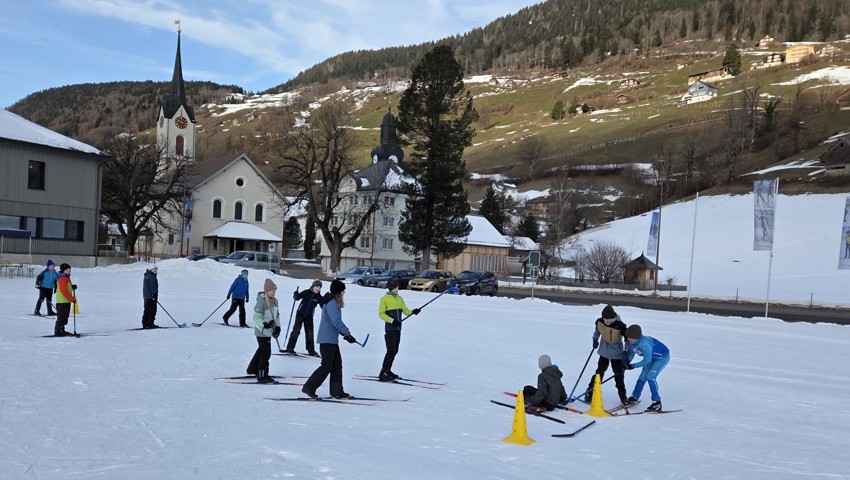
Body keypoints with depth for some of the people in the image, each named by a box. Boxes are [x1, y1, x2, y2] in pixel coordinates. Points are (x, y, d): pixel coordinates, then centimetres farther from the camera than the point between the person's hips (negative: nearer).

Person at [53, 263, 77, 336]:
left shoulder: (67, 278, 16)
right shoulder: (62, 279, -16)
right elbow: (64, 292, -21)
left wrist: (73, 287, 4)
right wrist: (72, 299, -19)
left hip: (66, 301, 10)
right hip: (62, 302, -10)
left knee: (64, 317, 15)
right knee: (61, 317, -8)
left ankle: (61, 330, 23)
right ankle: (58, 332, -5)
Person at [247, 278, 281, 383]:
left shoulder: (274, 301, 6)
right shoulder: (261, 301, -19)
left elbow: (277, 315, 15)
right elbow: (256, 317, -20)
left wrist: (277, 327, 4)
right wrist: (264, 324, -34)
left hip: (269, 331, 9)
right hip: (262, 332, -9)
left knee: (262, 350, 23)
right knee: (266, 352, -6)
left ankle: (252, 369, 40)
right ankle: (262, 376, 4)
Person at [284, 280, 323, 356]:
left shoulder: (319, 297, -3)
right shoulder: (306, 292, -8)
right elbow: (297, 298, -6)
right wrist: (296, 294, -28)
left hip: (309, 316, 3)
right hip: (300, 314, -3)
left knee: (309, 333, 4)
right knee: (296, 330, -7)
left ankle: (311, 350, 13)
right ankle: (290, 348, -1)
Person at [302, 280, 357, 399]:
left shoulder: (334, 303, 15)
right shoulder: (331, 303, -16)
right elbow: (336, 321, -23)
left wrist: (344, 334, 10)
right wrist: (347, 333, -15)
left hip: (332, 340, 10)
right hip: (327, 340, -10)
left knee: (337, 365, 11)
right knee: (327, 366, -7)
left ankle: (336, 391, 16)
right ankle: (309, 387, 0)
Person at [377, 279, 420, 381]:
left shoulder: (400, 299, 13)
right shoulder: (384, 299, -5)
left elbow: (405, 310, 9)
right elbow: (381, 314, -8)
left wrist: (412, 311, -12)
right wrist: (392, 320, -19)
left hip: (398, 328, 7)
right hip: (390, 328, -7)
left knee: (395, 351, 10)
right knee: (391, 351, -13)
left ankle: (387, 371, 23)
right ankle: (382, 374, -8)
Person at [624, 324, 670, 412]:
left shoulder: (645, 343, -38)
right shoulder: (631, 343, -14)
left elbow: (647, 360, -31)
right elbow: (630, 355, 0)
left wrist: (633, 366, -24)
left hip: (662, 357, -8)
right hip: (652, 357, 8)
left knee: (650, 377, -20)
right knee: (642, 377, 11)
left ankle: (657, 403, -14)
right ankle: (634, 397, 28)